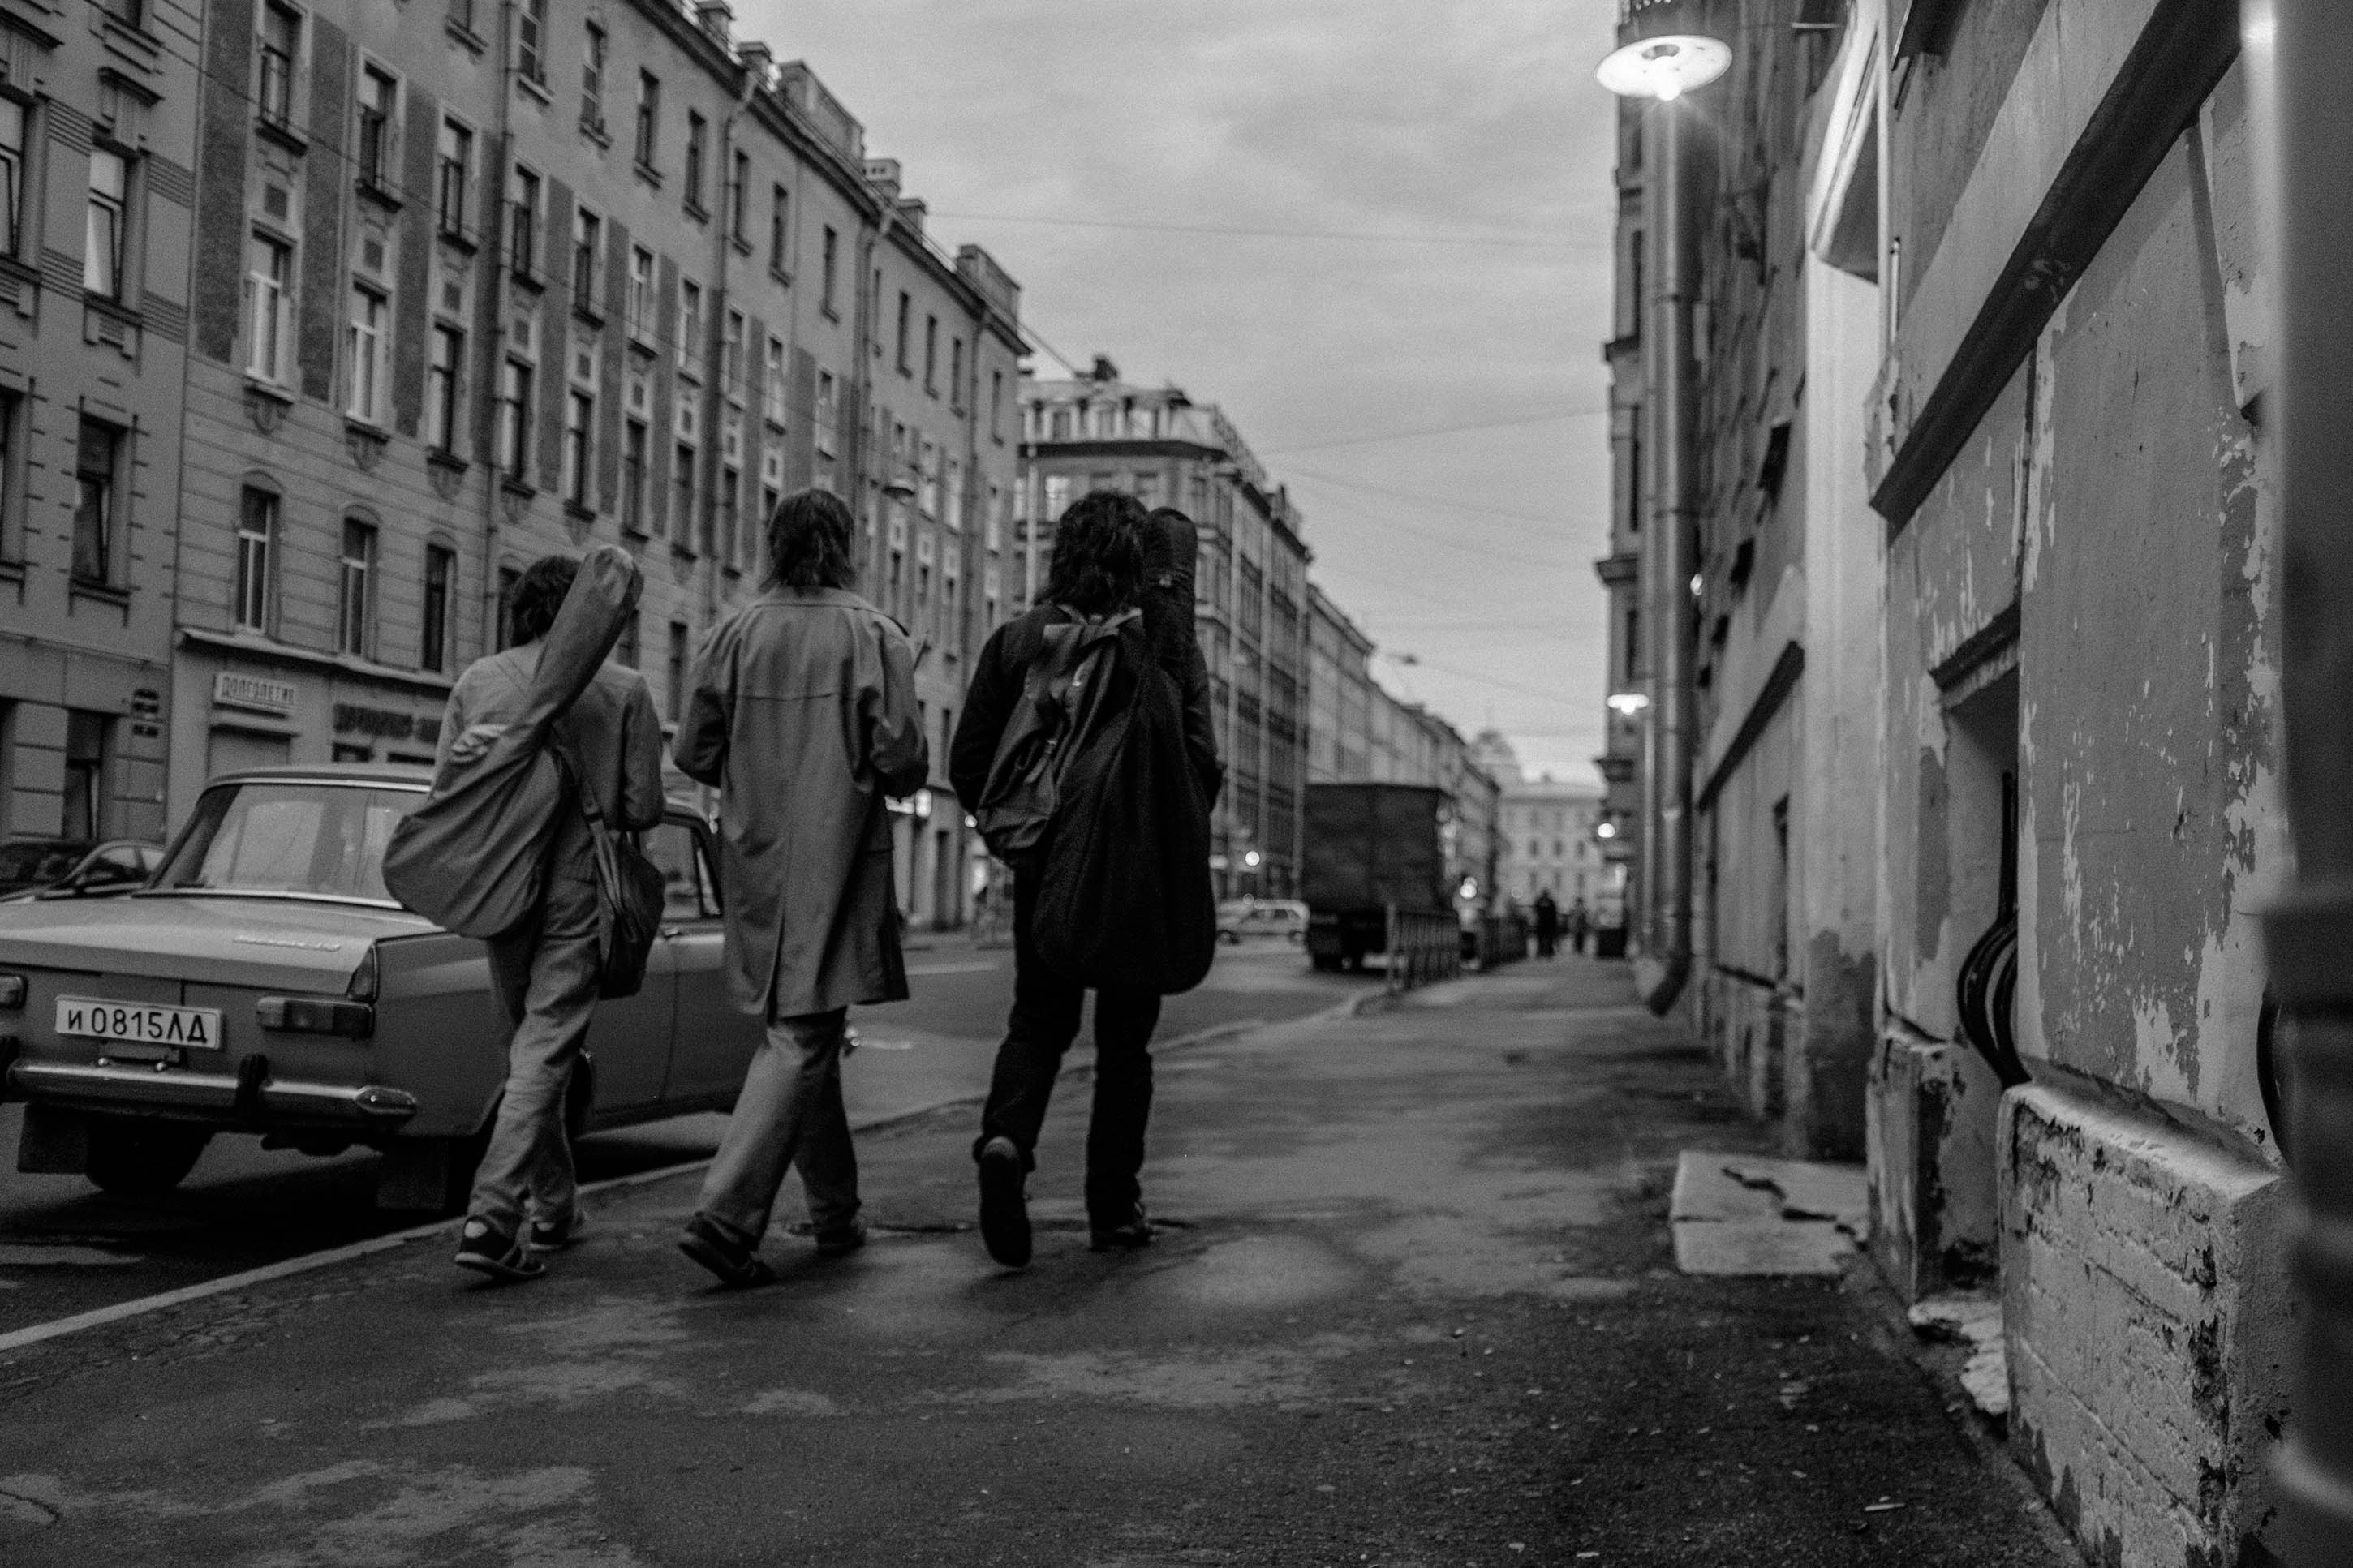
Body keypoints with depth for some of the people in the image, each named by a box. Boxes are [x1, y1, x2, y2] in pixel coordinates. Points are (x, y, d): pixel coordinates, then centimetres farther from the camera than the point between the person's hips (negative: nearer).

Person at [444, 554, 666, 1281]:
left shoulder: (477, 681, 2)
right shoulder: (625, 690, -5)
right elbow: (644, 808, -5)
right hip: (579, 892, -4)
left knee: (525, 1046, 18)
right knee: (544, 1056, -2)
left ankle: (554, 1206, 30)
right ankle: (491, 1217, -13)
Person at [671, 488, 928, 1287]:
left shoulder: (731, 634, 2)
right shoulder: (872, 634, -7)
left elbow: (693, 754, 3)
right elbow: (902, 763, -11)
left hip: (756, 859, 5)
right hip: (838, 858, -4)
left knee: (804, 1031, 16)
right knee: (801, 1036, -3)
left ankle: (835, 1214, 27)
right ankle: (725, 1214, -15)